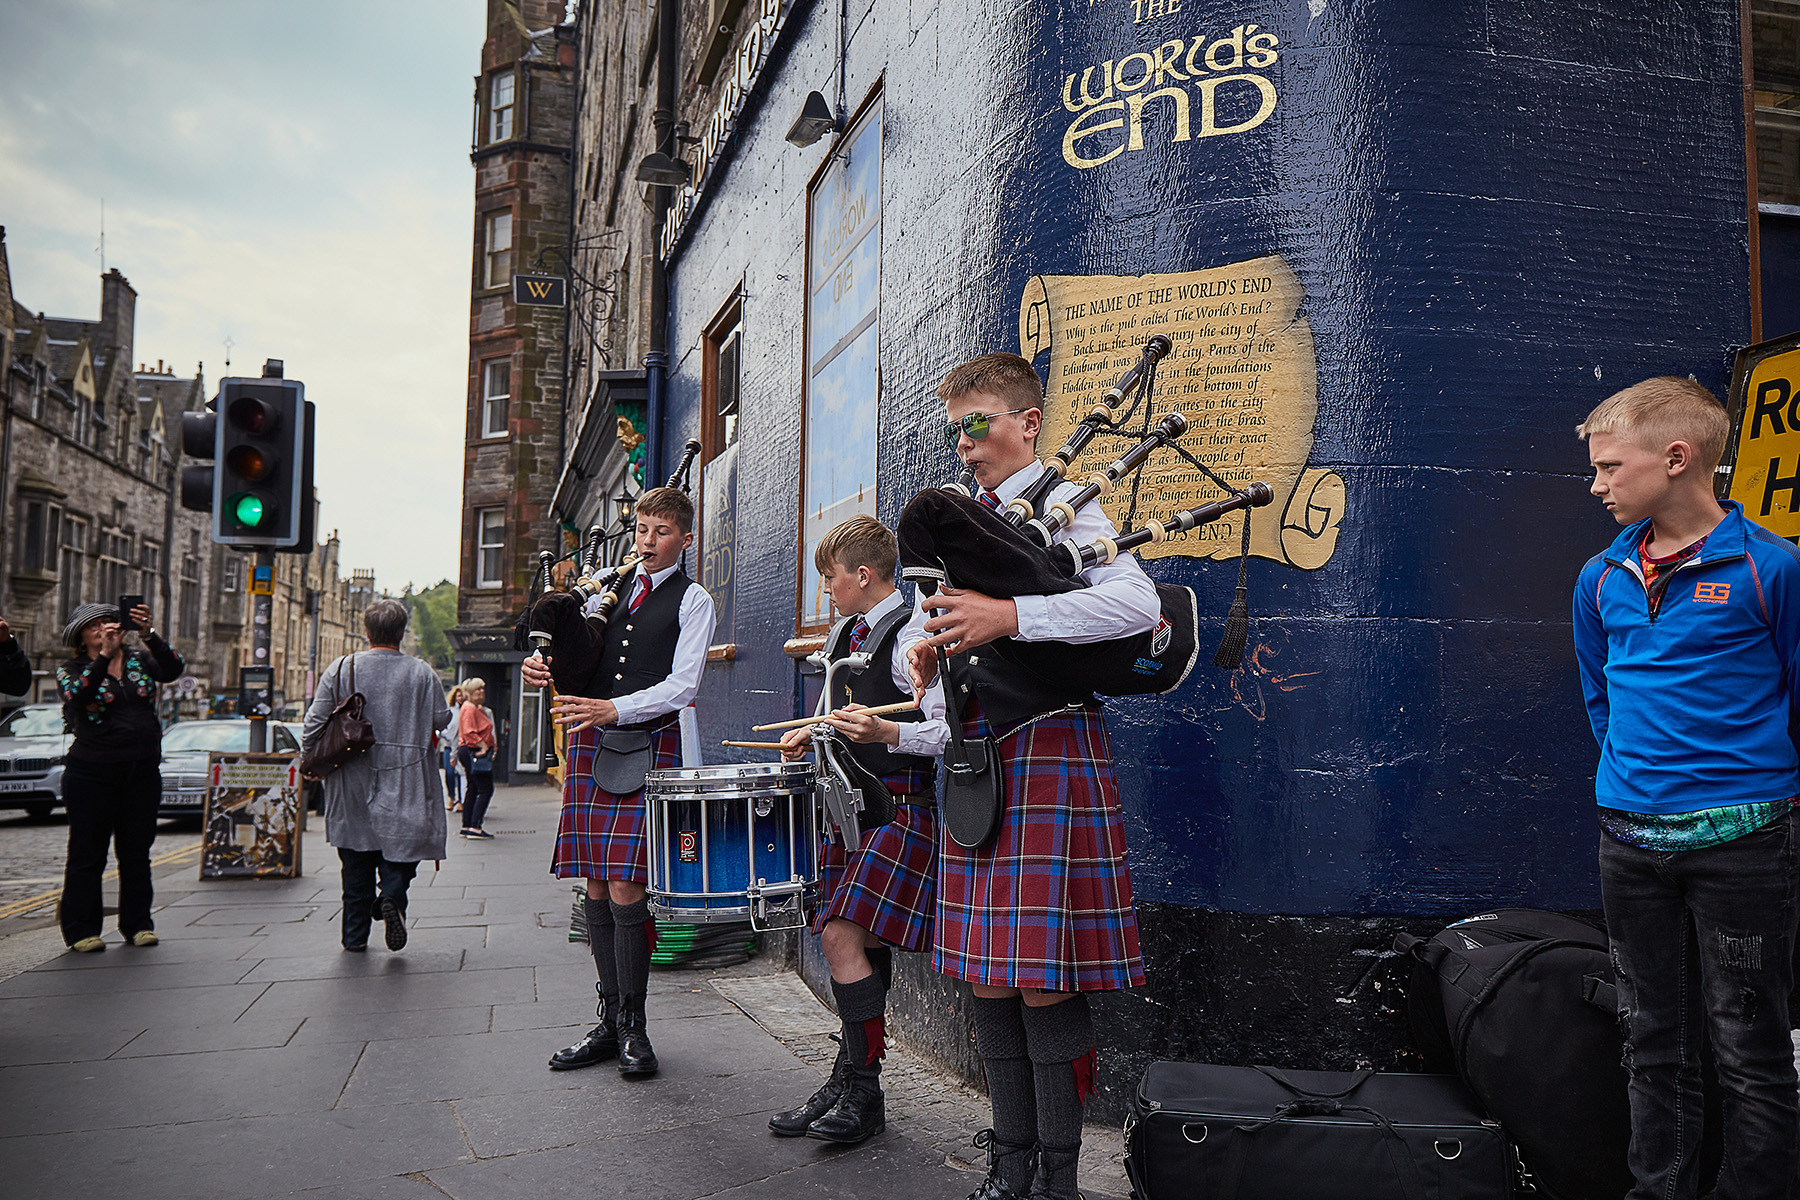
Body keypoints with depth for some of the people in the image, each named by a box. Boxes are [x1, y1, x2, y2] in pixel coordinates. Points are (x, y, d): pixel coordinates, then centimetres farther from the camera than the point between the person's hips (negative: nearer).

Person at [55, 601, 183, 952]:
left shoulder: (140, 660, 9)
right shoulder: (71, 671, 2)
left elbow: (172, 669, -11)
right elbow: (78, 696, -19)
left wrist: (149, 635, -26)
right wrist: (104, 657, -29)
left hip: (143, 772, 3)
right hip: (91, 774, -3)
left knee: (137, 853, 7)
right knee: (87, 854, 1)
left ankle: (137, 925, 15)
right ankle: (81, 930, 10)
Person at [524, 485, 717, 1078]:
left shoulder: (693, 600, 4)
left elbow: (682, 686, -6)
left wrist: (615, 708, -18)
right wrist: (543, 666, -2)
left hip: (649, 743, -4)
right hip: (590, 741, 5)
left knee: (626, 890, -9)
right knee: (596, 887, 6)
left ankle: (633, 1028, 4)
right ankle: (609, 1022, 17)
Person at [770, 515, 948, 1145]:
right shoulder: (844, 637, 15)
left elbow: (949, 731, -19)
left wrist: (884, 732, -31)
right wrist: (814, 735, 13)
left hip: (898, 809, -8)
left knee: (844, 936, -14)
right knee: (861, 946, 12)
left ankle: (863, 1094, -2)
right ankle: (848, 1079, 20)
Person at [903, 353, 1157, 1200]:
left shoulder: (1065, 506, -2)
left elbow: (1138, 604, -19)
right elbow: (924, 623, 21)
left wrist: (1009, 615, -26)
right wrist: (921, 648, -3)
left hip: (1049, 750, -7)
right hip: (973, 754, 7)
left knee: (1044, 983, -6)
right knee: (986, 974, 11)